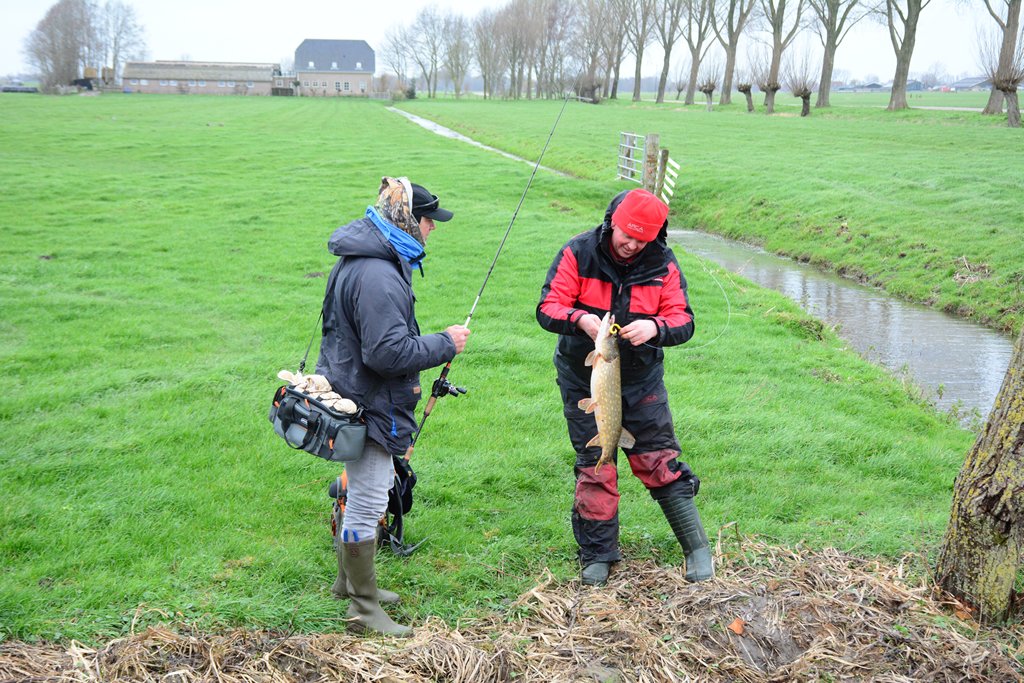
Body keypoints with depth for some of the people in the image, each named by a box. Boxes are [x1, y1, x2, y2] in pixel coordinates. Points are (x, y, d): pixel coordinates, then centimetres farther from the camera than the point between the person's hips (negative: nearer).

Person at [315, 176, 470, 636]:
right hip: (369, 407, -11)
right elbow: (388, 353, -29)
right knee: (367, 505, -1)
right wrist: (445, 344, -17)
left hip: (351, 390, 11)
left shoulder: (359, 260, 9)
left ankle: (349, 580, 40)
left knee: (363, 494, 24)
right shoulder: (378, 277, -27)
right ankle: (364, 609, 10)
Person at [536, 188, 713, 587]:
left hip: (642, 381, 1)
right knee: (594, 468, 6)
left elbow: (683, 320, -9)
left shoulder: (663, 264, -8)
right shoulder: (578, 254, -12)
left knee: (659, 463, 1)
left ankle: (697, 548, 14)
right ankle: (597, 555, 20)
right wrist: (581, 319, -35)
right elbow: (547, 308, -14)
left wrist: (655, 328, -31)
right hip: (583, 380, 0)